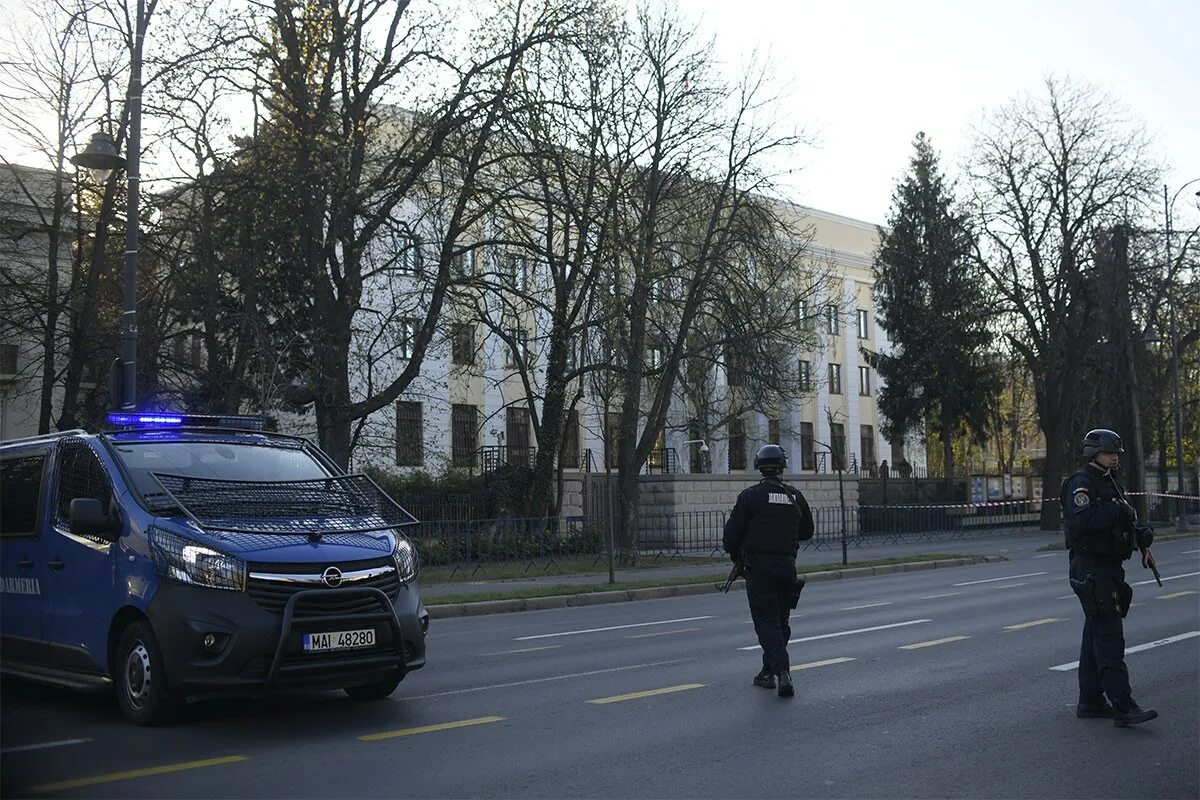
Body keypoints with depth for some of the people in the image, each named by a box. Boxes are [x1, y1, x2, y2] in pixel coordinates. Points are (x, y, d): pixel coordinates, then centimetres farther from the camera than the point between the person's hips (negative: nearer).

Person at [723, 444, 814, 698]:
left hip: (759, 566, -4)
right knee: (780, 621, 15)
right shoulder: (795, 496, 5)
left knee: (766, 621, -4)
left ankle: (782, 671, -19)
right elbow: (807, 531, 15)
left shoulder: (750, 496, -8)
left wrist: (737, 557, 12)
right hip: (787, 565, 4)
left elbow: (732, 534, -7)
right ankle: (768, 672, 23)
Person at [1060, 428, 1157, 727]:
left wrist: (1139, 534, 3)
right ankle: (1123, 708, -14)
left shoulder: (1109, 484, 19)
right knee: (1109, 637, -12)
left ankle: (1090, 702, 20)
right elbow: (1082, 522, -25)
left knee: (1096, 635, 13)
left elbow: (1117, 525, 21)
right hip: (1091, 568, -10)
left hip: (1108, 567, 10)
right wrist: (1113, 511, -23)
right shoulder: (1081, 484, -11)